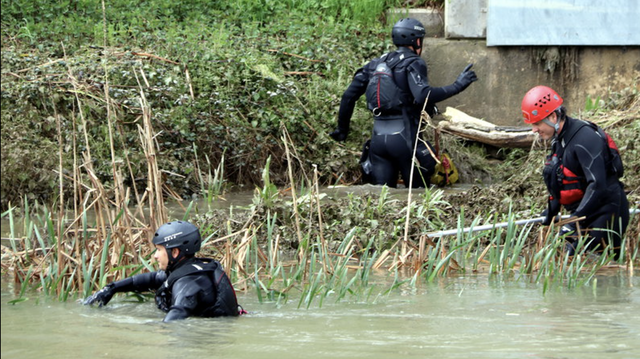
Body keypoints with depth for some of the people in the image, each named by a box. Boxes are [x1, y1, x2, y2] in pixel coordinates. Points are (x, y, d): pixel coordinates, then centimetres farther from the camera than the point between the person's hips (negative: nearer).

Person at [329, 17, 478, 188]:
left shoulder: (376, 64, 14)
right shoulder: (413, 64, -6)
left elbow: (348, 96, 13)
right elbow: (423, 95, -24)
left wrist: (342, 128, 24)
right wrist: (457, 86, -18)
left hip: (378, 140, 5)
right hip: (404, 139, -5)